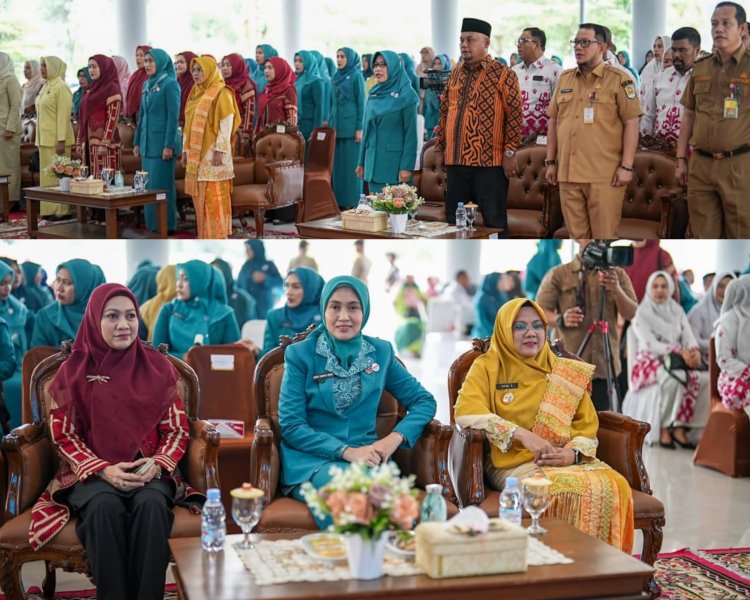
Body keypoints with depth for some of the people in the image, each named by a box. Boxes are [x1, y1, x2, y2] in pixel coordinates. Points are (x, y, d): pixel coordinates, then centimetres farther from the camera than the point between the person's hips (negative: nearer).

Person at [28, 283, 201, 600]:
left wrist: (158, 464, -13)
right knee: (105, 507, -35)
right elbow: (63, 435, 2)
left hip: (149, 471, 1)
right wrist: (103, 470, -14)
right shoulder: (73, 371, 3)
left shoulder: (158, 367, 5)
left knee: (151, 504, -34)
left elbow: (177, 430, 7)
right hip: (91, 473, -1)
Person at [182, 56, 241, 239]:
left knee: (214, 198, -7)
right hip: (196, 154, 8)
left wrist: (219, 151, -20)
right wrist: (185, 150, 15)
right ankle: (205, 235, 13)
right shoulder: (195, 94, 15)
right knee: (200, 198, 8)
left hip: (212, 154, -8)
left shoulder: (221, 93, -9)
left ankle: (219, 236, -4)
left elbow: (227, 124, -14)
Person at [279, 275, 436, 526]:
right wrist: (346, 451, -15)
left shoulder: (381, 352, 12)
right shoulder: (300, 354, 3)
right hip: (312, 461, -2)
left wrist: (394, 438, -5)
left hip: (366, 456, 2)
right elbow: (291, 426, -3)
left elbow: (424, 401, 14)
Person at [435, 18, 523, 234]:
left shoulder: (503, 74, -5)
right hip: (455, 161, 6)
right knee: (454, 222, 10)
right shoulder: (456, 74, 14)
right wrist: (441, 147, 14)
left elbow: (515, 116, -8)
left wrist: (510, 153, -12)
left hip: (489, 162, -6)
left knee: (494, 221, -1)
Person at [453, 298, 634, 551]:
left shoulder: (567, 373, 17)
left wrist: (573, 452, -11)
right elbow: (467, 412, -10)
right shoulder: (488, 367, 6)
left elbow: (588, 424, 12)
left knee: (613, 485, -27)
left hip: (569, 461, 4)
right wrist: (522, 435, -19)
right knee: (570, 489, -33)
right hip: (514, 464, -4)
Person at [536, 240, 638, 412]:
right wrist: (560, 319, -20)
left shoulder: (617, 274, 12)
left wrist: (617, 290, -16)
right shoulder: (558, 275, 6)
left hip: (604, 364, 2)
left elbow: (631, 313, 4)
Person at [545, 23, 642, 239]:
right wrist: (551, 161, 13)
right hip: (568, 173, 5)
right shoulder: (564, 79, 14)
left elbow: (631, 123, -5)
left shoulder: (618, 79, -2)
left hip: (604, 175, -5)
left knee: (604, 234, -1)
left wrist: (627, 166, -11)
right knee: (577, 234, 10)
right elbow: (554, 122, 18)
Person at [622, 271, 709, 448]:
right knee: (673, 379, -38)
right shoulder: (642, 313, 0)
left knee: (704, 378, -25)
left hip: (678, 361, 5)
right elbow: (650, 344, -12)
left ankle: (680, 427, -21)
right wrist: (679, 351, -24)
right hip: (651, 361, -5)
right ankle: (664, 428, -24)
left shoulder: (677, 311, 17)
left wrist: (694, 351, -17)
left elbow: (689, 337, 8)